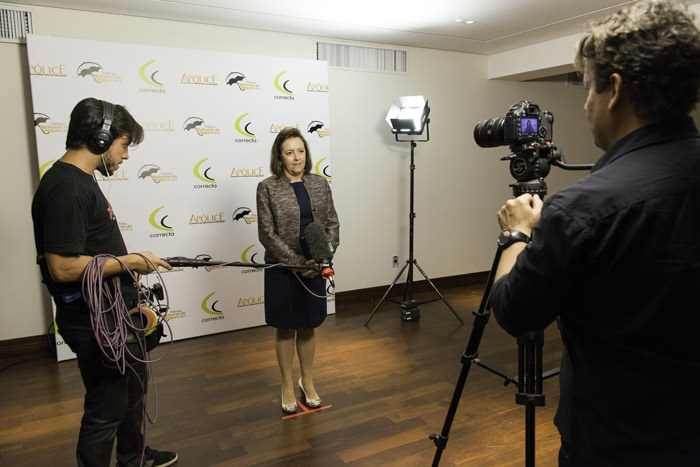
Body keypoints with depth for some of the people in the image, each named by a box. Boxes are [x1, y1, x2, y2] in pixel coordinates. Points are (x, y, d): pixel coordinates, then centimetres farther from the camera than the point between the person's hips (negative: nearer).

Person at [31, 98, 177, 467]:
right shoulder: (65, 188, -23)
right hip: (93, 323, -10)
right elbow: (64, 267, -28)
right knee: (106, 407, 7)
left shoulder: (80, 181, 9)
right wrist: (128, 262, -18)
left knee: (133, 389, 25)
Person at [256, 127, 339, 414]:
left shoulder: (320, 184, 4)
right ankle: (287, 387, 27)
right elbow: (267, 234, -12)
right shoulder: (267, 188, -8)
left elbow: (332, 223, 5)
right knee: (286, 329, 10)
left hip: (315, 268, 3)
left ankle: (308, 382, 33)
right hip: (283, 269, -3)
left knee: (308, 327, 15)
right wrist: (298, 263, -17)